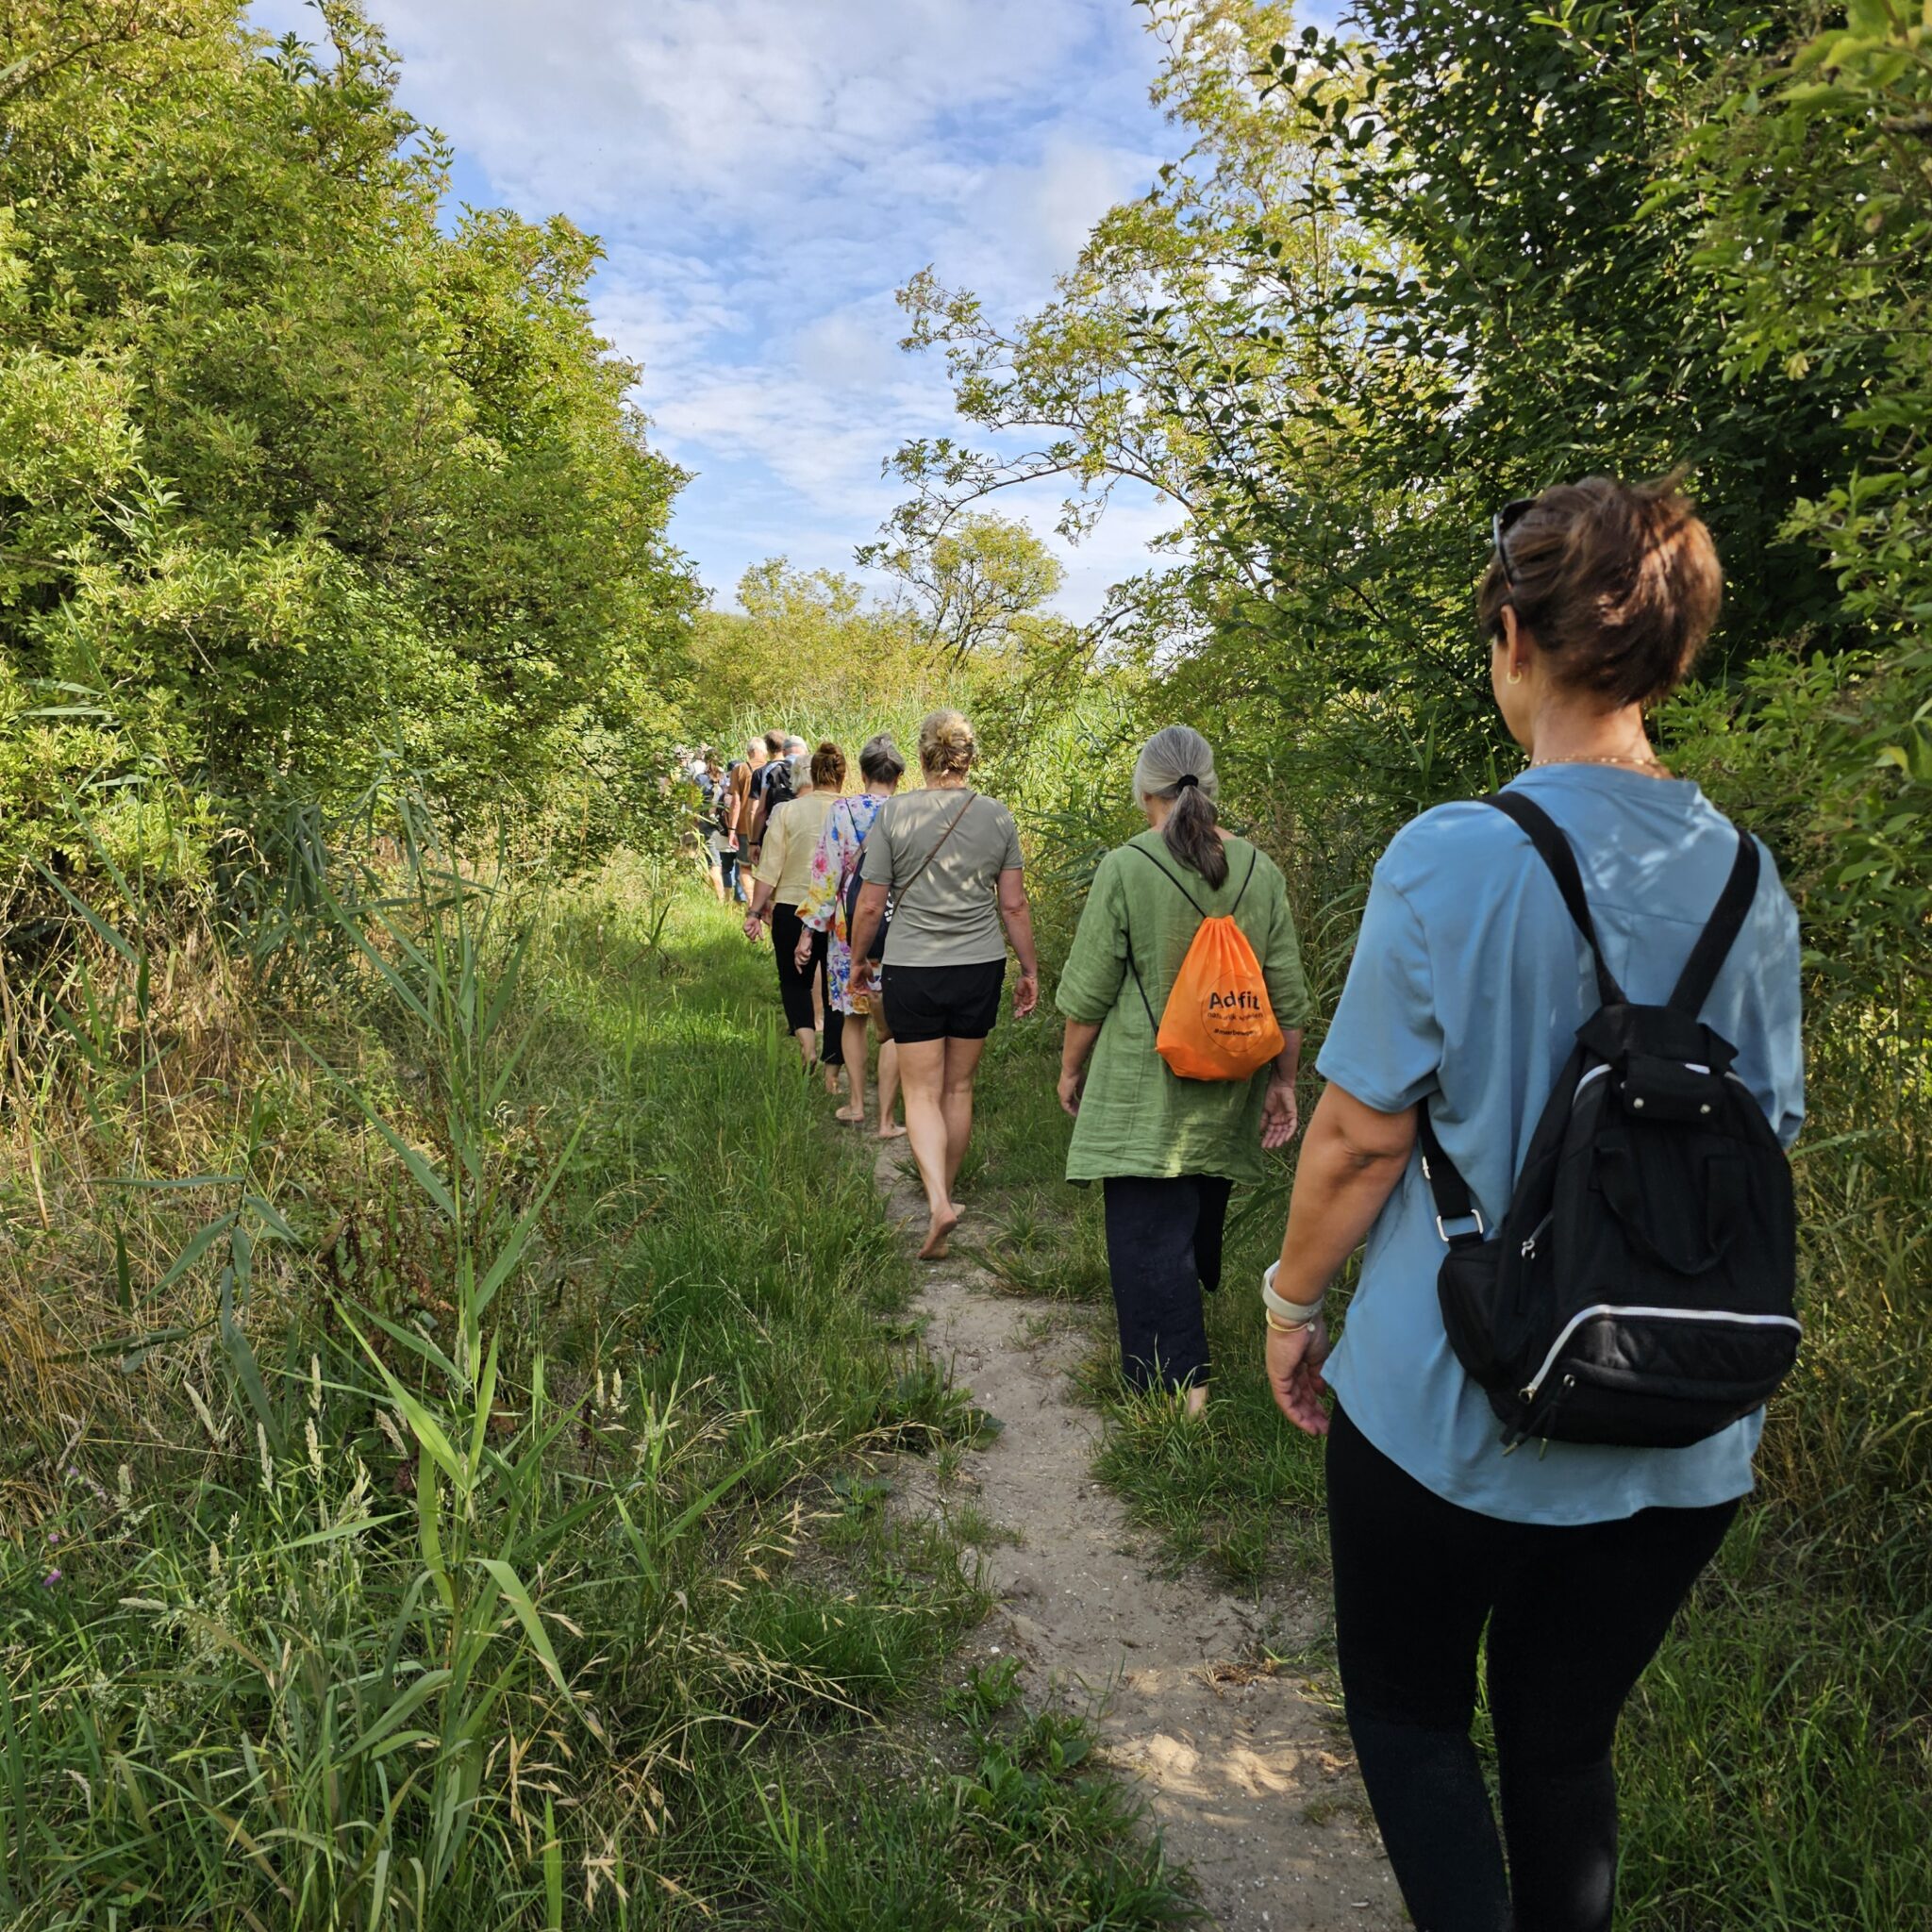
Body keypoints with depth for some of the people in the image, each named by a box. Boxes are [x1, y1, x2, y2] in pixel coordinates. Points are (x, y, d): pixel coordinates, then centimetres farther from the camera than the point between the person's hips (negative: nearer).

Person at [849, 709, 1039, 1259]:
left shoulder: (893, 813, -8)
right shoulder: (997, 817, -1)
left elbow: (870, 905, -5)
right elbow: (1014, 906, 2)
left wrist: (859, 959, 12)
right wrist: (1029, 970, 13)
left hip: (911, 968, -2)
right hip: (980, 967, 3)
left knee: (922, 1092, 3)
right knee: (959, 1087, 16)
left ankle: (938, 1201, -15)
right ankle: (944, 1189, 30)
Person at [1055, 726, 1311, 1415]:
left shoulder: (1125, 868, -13)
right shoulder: (1260, 871, 0)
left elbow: (1088, 995, -8)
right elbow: (1288, 999, 3)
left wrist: (1071, 1069, 7)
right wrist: (1283, 1082, 14)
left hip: (1142, 1092, -5)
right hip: (1225, 1098, 5)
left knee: (1148, 1232, 3)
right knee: (1201, 1214, 22)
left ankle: (1178, 1381, 4)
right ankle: (1191, 1321, 43)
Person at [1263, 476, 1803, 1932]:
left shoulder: (1454, 861, -18)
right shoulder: (1752, 883, -2)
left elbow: (1360, 1136, -15)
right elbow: (1764, 1143, 7)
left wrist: (1293, 1298, 1)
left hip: (1452, 1411, -4)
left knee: (1406, 1707, 20)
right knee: (1567, 1742, 22)